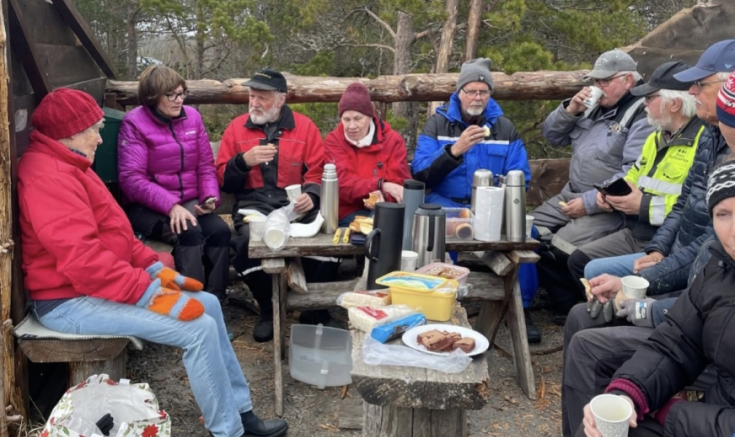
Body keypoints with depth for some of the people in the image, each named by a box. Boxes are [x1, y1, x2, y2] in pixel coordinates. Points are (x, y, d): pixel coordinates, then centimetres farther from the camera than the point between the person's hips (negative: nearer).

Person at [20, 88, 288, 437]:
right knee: (199, 327, -20)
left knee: (207, 304, 7)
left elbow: (114, 234, 17)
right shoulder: (48, 177, -20)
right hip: (70, 300, -11)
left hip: (94, 287, 11)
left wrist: (155, 269, 6)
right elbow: (82, 257, -30)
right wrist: (147, 293, -27)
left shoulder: (66, 167, 16)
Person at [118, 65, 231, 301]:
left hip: (188, 202, 4)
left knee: (220, 230, -24)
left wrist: (210, 197, -10)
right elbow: (132, 179, -15)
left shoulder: (192, 117, 7)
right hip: (147, 207, -4)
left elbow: (206, 166, 9)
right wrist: (171, 206, -25)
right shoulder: (135, 123, -7)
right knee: (189, 233, -32)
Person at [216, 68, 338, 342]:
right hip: (254, 203, 0)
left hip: (296, 202, 0)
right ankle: (268, 309, -6)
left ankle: (315, 308, -3)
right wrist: (244, 161, -10)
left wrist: (311, 195, -16)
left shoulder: (304, 127, 9)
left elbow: (317, 173, 5)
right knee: (249, 240, -33)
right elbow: (223, 180, 9)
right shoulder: (236, 128, 11)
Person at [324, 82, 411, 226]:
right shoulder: (333, 140, 0)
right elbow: (343, 184, -14)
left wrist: (384, 197, -26)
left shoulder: (393, 139, 4)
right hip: (349, 213, -1)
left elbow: (402, 185, -3)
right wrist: (381, 185, -28)